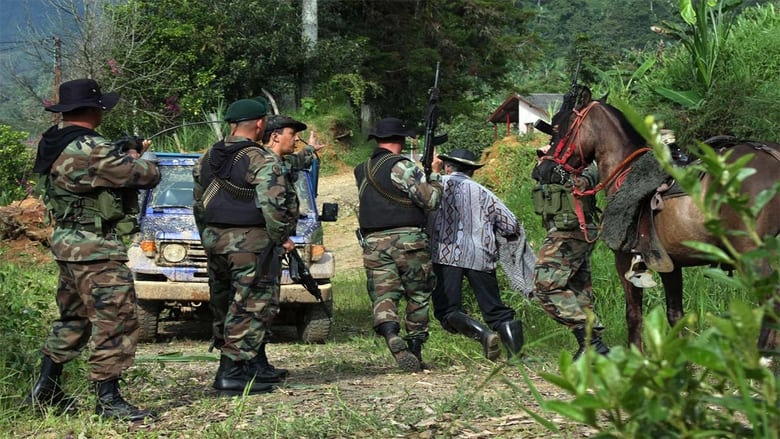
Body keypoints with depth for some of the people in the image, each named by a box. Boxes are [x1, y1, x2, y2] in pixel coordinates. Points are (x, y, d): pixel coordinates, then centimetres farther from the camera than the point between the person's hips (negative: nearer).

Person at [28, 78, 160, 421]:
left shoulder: (52, 145, 8)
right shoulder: (91, 150, -22)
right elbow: (147, 175, -17)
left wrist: (126, 156, 15)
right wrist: (135, 160, 5)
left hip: (67, 242, 10)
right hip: (96, 250, -10)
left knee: (73, 319, 20)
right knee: (115, 322, -4)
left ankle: (45, 390, 25)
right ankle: (108, 399, -1)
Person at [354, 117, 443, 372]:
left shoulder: (361, 172, 14)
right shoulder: (402, 167, -8)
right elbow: (431, 200, -9)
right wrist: (435, 174, 9)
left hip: (374, 243, 4)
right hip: (407, 240, -4)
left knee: (383, 296, -2)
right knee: (418, 296, 12)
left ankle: (391, 335, -30)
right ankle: (415, 349, 15)